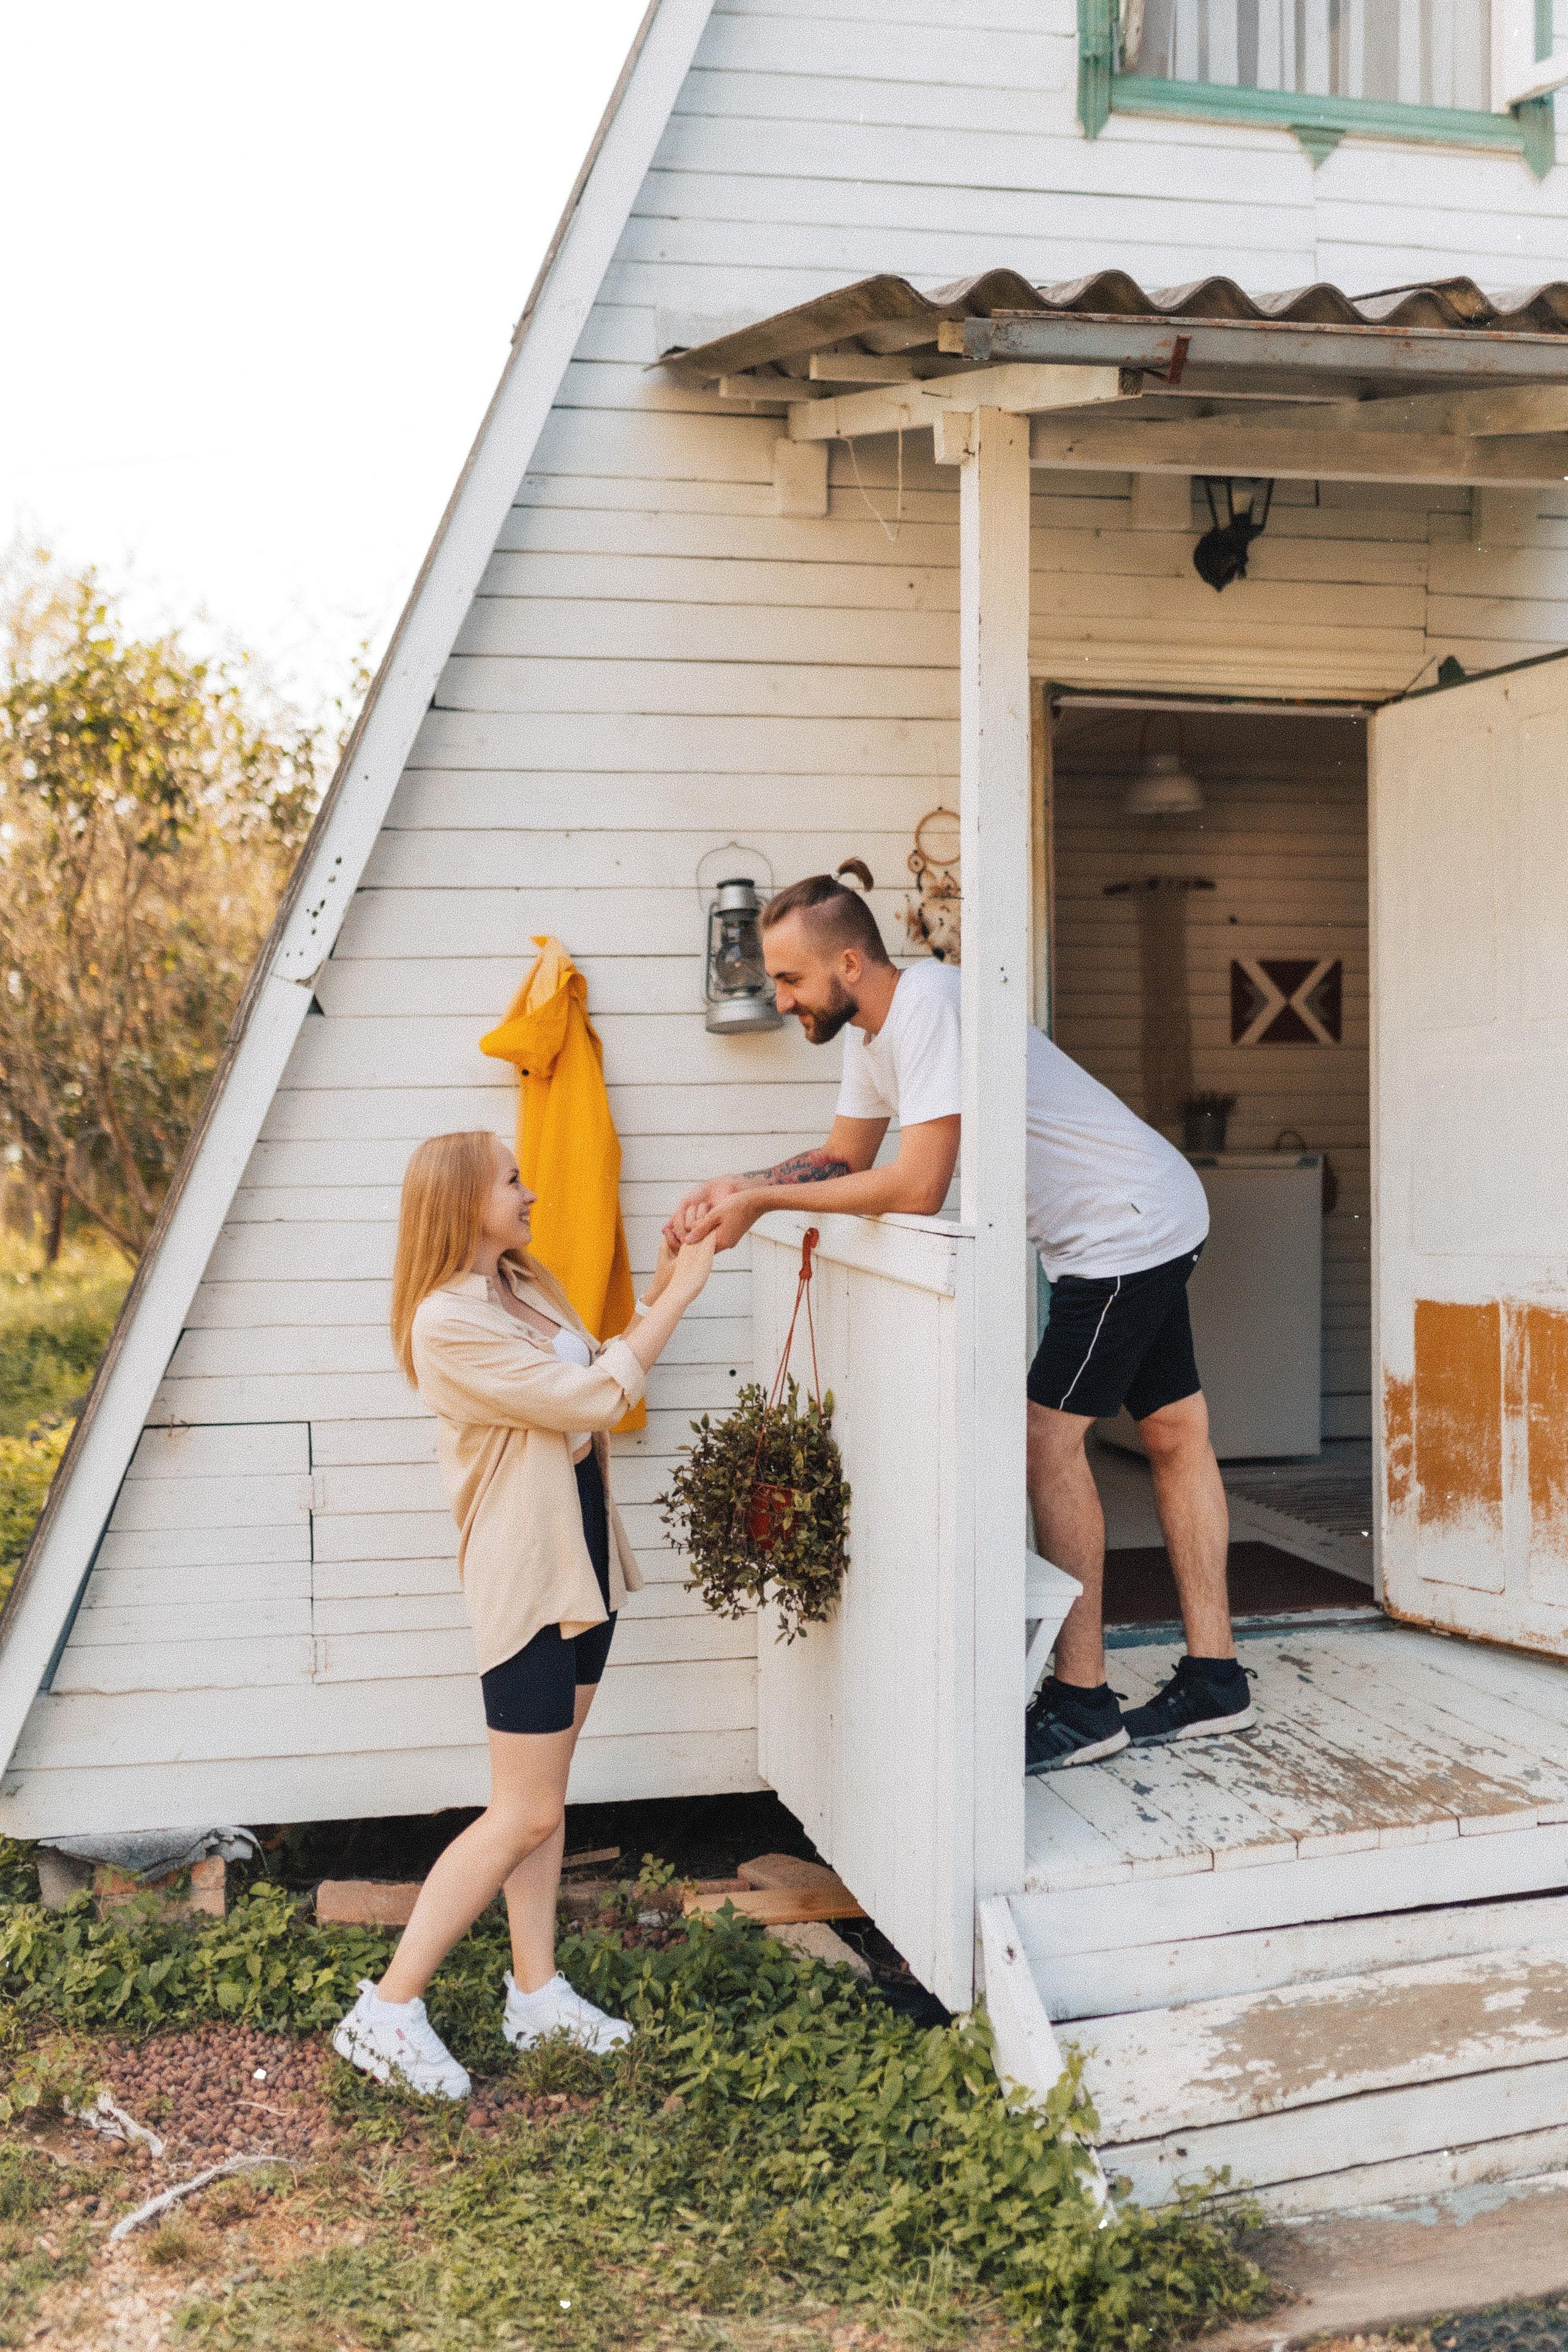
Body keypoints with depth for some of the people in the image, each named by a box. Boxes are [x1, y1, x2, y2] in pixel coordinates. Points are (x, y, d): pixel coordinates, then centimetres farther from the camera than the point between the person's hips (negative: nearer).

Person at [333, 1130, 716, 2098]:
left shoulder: (526, 1288, 9)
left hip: (584, 1556, 9)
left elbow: (602, 1373, 11)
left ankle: (537, 1990, 24)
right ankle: (388, 2012, 3)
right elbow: (592, 1400, -23)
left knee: (545, 1794, 14)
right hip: (525, 1576, -9)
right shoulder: (446, 1322, -20)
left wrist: (660, 1291, 2)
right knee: (524, 1815, -5)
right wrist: (677, 1298, -18)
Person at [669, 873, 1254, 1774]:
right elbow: (845, 1157, 13)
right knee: (1175, 1435, 13)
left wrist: (761, 1200, -26)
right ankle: (1215, 1681, 22)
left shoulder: (930, 1007, -27)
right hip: (1151, 1225, 10)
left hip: (1130, 1224, -10)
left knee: (1052, 1435, -10)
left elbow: (917, 1188, -33)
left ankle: (1083, 1702, -4)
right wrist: (741, 1186, -4)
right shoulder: (872, 1030, 4)